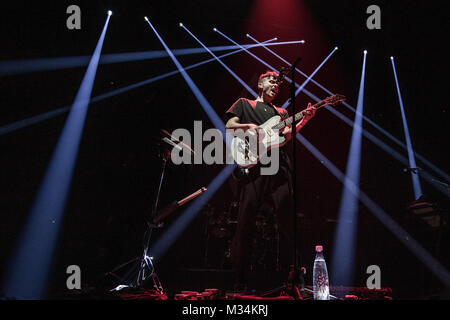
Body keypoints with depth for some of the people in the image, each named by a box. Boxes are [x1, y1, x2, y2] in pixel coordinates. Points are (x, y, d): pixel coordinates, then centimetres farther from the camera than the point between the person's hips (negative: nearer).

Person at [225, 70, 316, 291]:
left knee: (286, 221, -3)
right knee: (246, 221, -7)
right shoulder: (245, 104, 19)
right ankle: (240, 278, -3)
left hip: (279, 168, 3)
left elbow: (287, 135, 11)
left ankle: (288, 271, 3)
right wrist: (249, 126, -8)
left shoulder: (281, 112, 27)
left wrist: (304, 120, -3)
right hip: (253, 165, -3)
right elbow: (229, 126, 9)